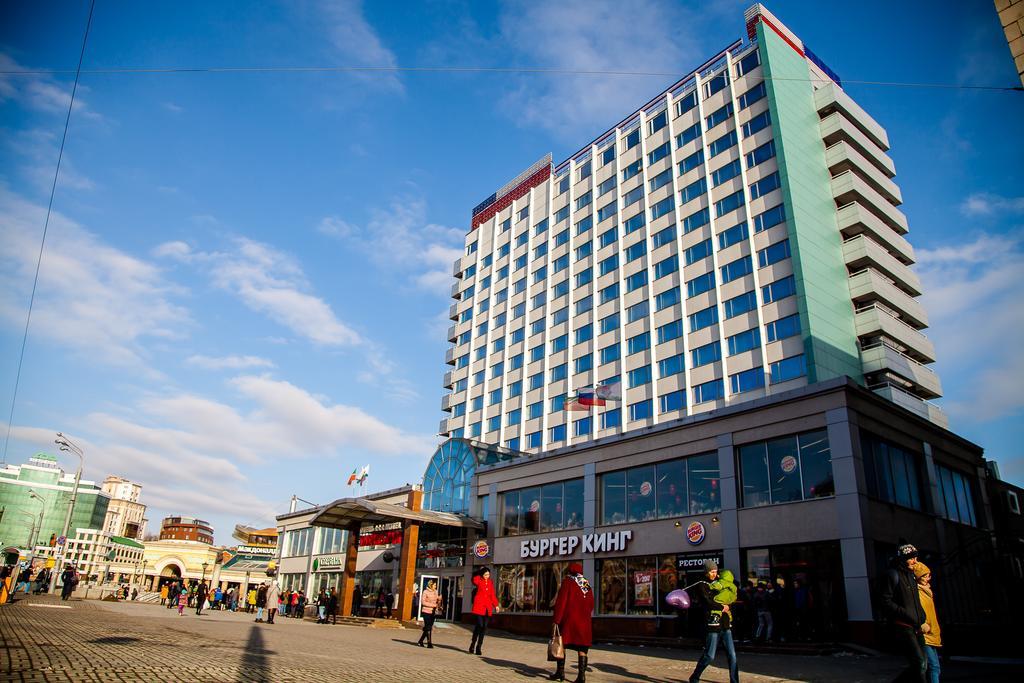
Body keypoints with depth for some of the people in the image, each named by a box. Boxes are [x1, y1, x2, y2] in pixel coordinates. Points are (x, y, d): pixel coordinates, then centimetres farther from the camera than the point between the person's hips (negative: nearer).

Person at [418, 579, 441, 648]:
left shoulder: (435, 592, 11)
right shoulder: (425, 592, -6)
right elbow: (423, 602, -11)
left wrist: (439, 600, -6)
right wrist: (433, 605, -16)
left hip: (433, 612, 6)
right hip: (426, 612, -6)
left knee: (430, 628, 8)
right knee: (428, 628, -6)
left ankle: (420, 641, 21)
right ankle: (429, 643, -2)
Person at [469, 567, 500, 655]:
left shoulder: (490, 583, 12)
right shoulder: (478, 581, 2)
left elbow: (492, 595, 14)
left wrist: (496, 605, 4)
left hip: (487, 607, 4)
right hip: (479, 606, -4)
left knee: (484, 627, 1)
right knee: (479, 625, -13)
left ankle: (478, 648, 10)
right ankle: (472, 645, 4)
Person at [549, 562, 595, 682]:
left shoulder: (567, 582, -5)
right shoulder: (587, 585, 11)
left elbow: (561, 602, -11)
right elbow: (591, 605, 13)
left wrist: (556, 620, -10)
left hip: (568, 620, -4)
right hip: (584, 622, 4)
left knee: (561, 644, 9)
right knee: (582, 648, 4)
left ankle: (560, 672, 12)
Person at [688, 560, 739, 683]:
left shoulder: (718, 584, 17)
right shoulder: (702, 585, -3)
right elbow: (708, 602, -15)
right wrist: (722, 607, -6)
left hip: (726, 623, 6)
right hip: (713, 623, -6)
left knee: (732, 655, 1)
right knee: (709, 655, -3)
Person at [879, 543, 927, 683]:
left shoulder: (911, 575, 17)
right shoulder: (893, 574, -9)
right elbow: (886, 602, -14)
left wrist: (922, 617, 11)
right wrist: (907, 615, -19)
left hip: (915, 628, 8)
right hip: (902, 627, -8)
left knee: (921, 665, 9)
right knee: (919, 663, -13)